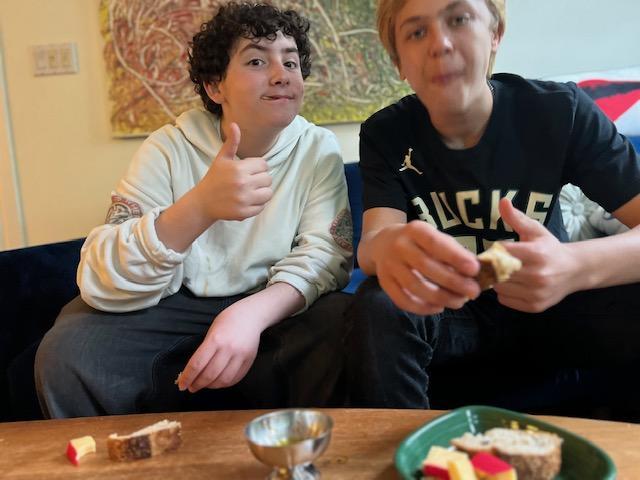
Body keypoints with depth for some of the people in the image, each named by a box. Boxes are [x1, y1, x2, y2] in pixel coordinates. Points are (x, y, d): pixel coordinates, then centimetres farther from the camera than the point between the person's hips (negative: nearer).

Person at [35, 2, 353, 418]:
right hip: (176, 309, 0)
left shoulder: (319, 149, -6)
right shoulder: (169, 149, -12)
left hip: (276, 310, 1)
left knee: (344, 330, -30)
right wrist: (200, 206, -41)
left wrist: (252, 313, -35)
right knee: (67, 353, -24)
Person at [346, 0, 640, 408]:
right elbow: (372, 242, -21)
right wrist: (389, 249, -48)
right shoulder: (386, 134, -8)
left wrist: (575, 267, -40)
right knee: (378, 310, -31)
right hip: (444, 312, 0)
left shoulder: (560, 111, -10)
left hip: (547, 307, 0)